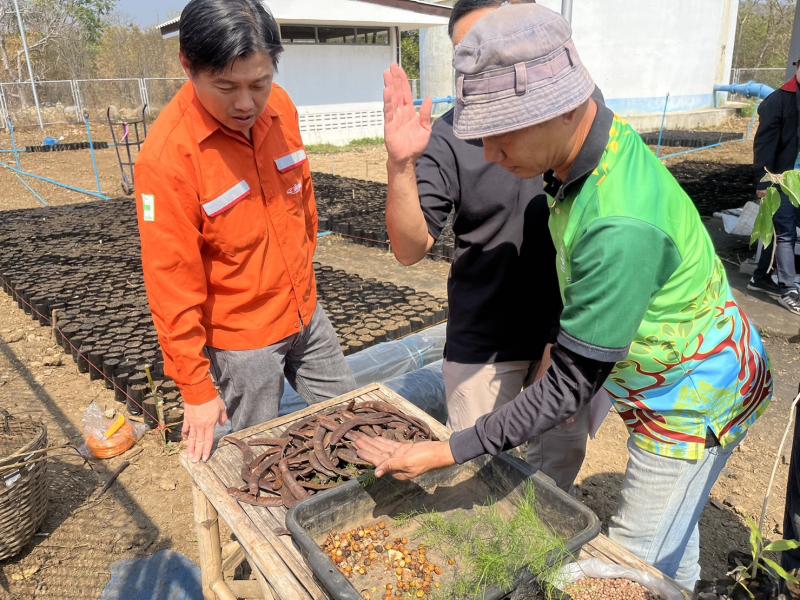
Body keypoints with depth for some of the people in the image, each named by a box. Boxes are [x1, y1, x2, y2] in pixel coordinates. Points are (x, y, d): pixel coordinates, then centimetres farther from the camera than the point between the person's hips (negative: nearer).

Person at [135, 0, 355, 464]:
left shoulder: (280, 106, -6)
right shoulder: (167, 155, -23)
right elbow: (172, 284, -19)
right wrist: (196, 387, -13)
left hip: (306, 313, 6)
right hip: (241, 337, -5)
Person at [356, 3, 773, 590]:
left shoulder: (621, 225, -39)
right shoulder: (599, 137, -11)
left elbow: (569, 389, -32)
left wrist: (442, 453, -28)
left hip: (694, 403, -8)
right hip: (671, 379, 8)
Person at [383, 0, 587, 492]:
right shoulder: (446, 138, -14)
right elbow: (410, 249, -19)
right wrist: (401, 166, -34)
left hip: (568, 324, 4)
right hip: (486, 336, -4)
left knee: (564, 453, 23)